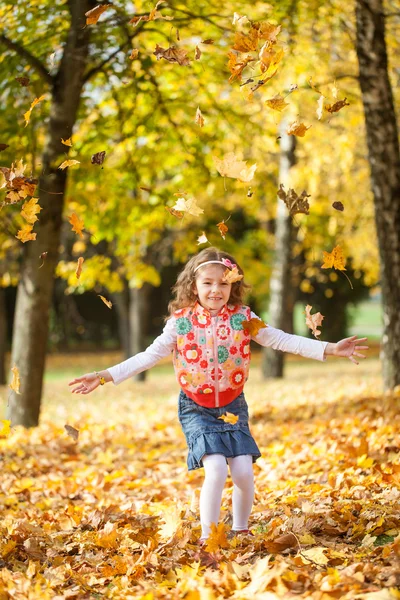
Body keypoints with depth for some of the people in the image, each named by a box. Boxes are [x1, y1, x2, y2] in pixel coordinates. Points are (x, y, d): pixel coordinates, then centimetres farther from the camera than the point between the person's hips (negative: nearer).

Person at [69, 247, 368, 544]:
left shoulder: (242, 318, -5)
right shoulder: (181, 322, -8)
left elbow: (283, 340, -6)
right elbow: (148, 356, -4)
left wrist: (330, 349, -14)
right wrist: (105, 376, -11)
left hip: (233, 406, 2)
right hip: (197, 409, -2)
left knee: (244, 472, -7)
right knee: (216, 469, -19)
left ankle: (241, 530, 20)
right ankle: (207, 537, -3)